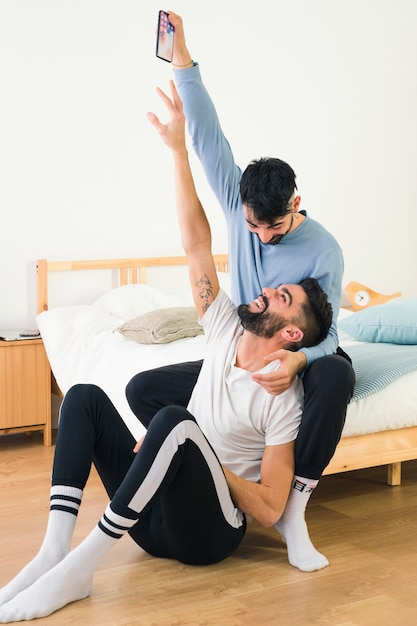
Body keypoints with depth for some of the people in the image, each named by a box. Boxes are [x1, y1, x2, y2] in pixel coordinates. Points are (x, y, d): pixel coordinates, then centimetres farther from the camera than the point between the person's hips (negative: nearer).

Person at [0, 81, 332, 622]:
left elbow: (269, 508, -14)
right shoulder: (227, 331, 6)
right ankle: (53, 551, -23)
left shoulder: (281, 397, -11)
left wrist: (201, 459, -15)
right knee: (85, 396, -7)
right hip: (157, 518, 7)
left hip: (207, 531, -7)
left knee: (175, 420, -34)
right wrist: (179, 151, -4)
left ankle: (79, 567, -32)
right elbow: (196, 244, 0)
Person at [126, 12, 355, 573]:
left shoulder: (323, 251, -18)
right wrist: (182, 59, -24)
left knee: (336, 376, -42)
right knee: (142, 390, -12)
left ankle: (294, 509, -31)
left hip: (305, 362, -4)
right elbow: (209, 138, -16)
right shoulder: (240, 208, -7)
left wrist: (296, 359, -43)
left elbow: (325, 333, -19)